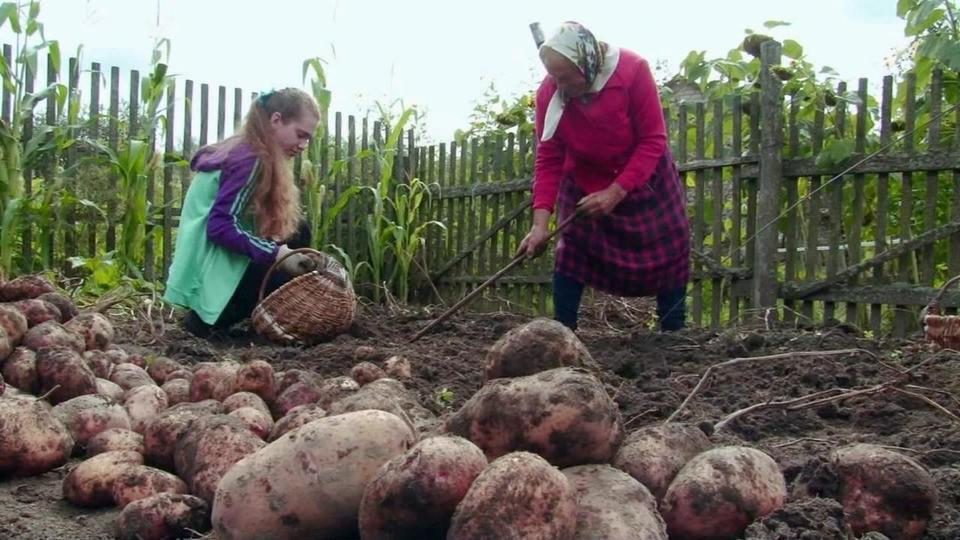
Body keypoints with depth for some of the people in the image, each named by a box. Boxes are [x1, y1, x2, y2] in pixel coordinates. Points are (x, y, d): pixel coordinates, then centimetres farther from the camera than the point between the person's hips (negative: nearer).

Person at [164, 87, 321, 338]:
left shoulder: (242, 151, 11)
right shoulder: (250, 159, -18)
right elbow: (220, 227, -24)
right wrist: (276, 254, -26)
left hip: (219, 262, 9)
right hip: (211, 273, -9)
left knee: (297, 231, 10)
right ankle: (208, 319, -4)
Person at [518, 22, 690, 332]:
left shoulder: (633, 70, -31)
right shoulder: (548, 94, -24)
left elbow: (653, 141, -26)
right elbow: (548, 160, -19)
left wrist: (616, 192, -34)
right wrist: (541, 222, -29)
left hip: (644, 177, -1)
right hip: (583, 183, 1)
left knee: (667, 254, 3)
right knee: (570, 255, -8)